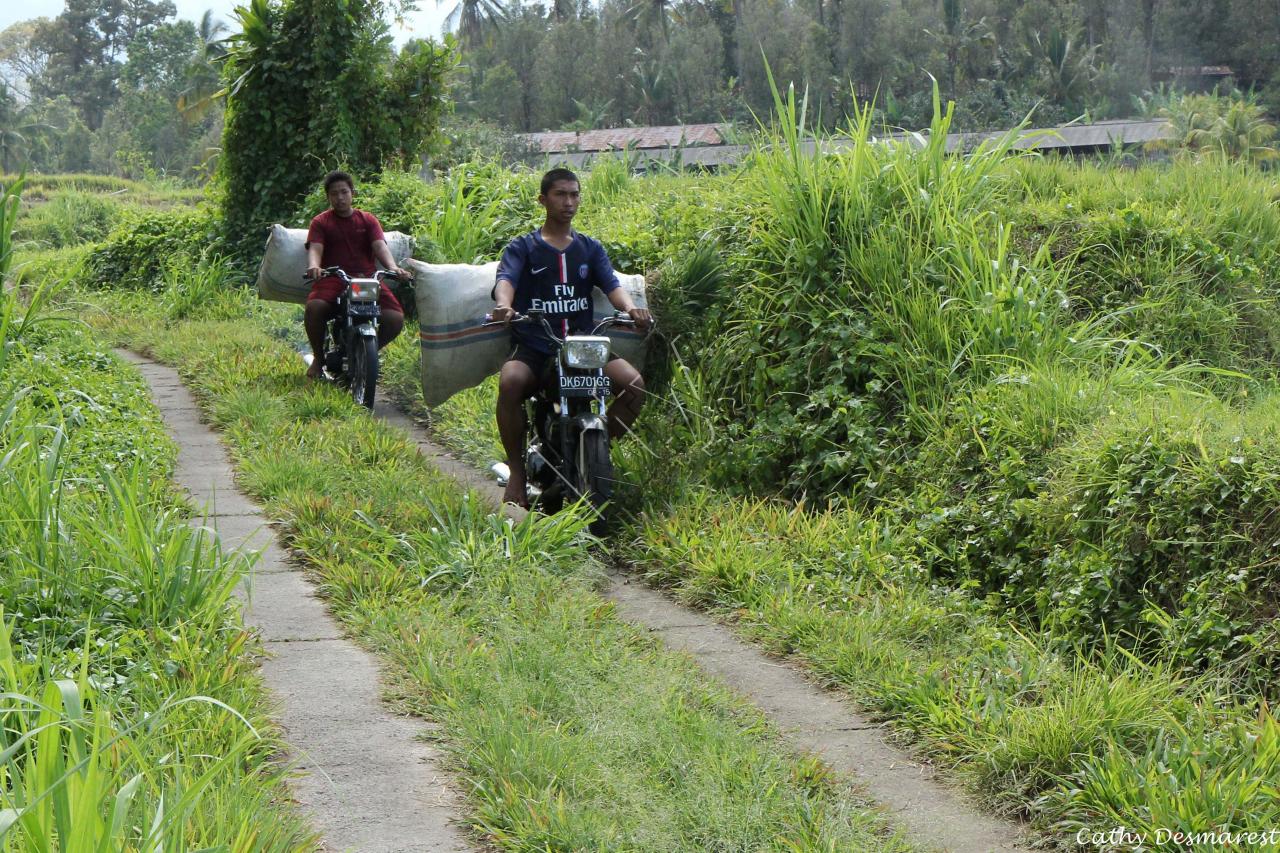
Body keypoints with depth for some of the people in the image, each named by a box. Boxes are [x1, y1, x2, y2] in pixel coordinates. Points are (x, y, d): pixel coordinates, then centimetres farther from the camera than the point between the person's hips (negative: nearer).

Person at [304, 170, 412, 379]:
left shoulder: (368, 220, 17)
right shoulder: (321, 222, 13)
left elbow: (380, 246, 1)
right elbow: (315, 249, -4)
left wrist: (393, 267, -22)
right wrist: (314, 267, -30)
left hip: (366, 279, 1)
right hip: (332, 280, -1)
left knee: (395, 319, -23)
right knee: (314, 307, -36)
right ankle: (319, 357, -7)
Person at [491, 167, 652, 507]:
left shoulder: (590, 248, 18)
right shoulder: (523, 247, 9)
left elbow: (611, 284, 2)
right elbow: (506, 279, -10)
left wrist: (630, 307, -21)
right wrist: (504, 305, -35)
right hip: (533, 347, -3)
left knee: (634, 383, -22)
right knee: (510, 382, -36)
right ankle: (516, 470, -17)